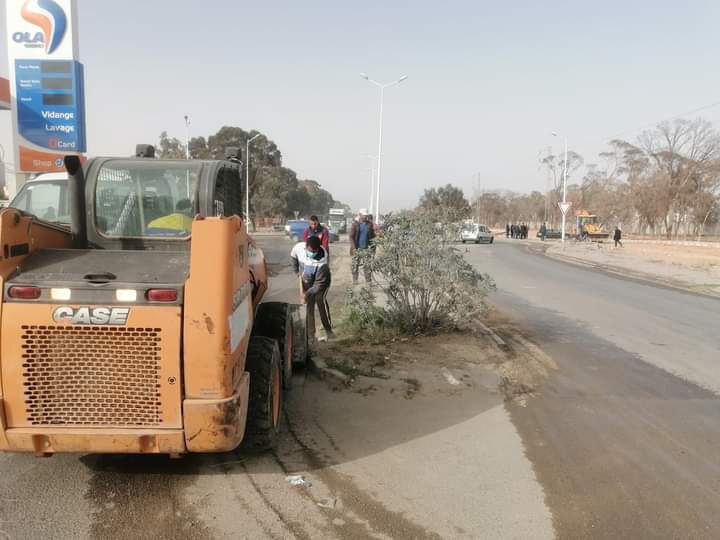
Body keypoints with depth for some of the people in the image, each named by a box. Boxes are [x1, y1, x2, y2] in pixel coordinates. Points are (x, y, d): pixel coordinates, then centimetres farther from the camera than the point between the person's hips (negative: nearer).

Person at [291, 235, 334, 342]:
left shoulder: (322, 261, -39)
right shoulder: (299, 247, -28)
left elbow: (319, 284, -33)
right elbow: (293, 258, -2)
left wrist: (307, 294, -36)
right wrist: (297, 272, 0)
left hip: (322, 281, -4)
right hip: (307, 282, 4)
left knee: (321, 301, -13)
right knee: (308, 306, 5)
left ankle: (329, 332, 1)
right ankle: (310, 334, 15)